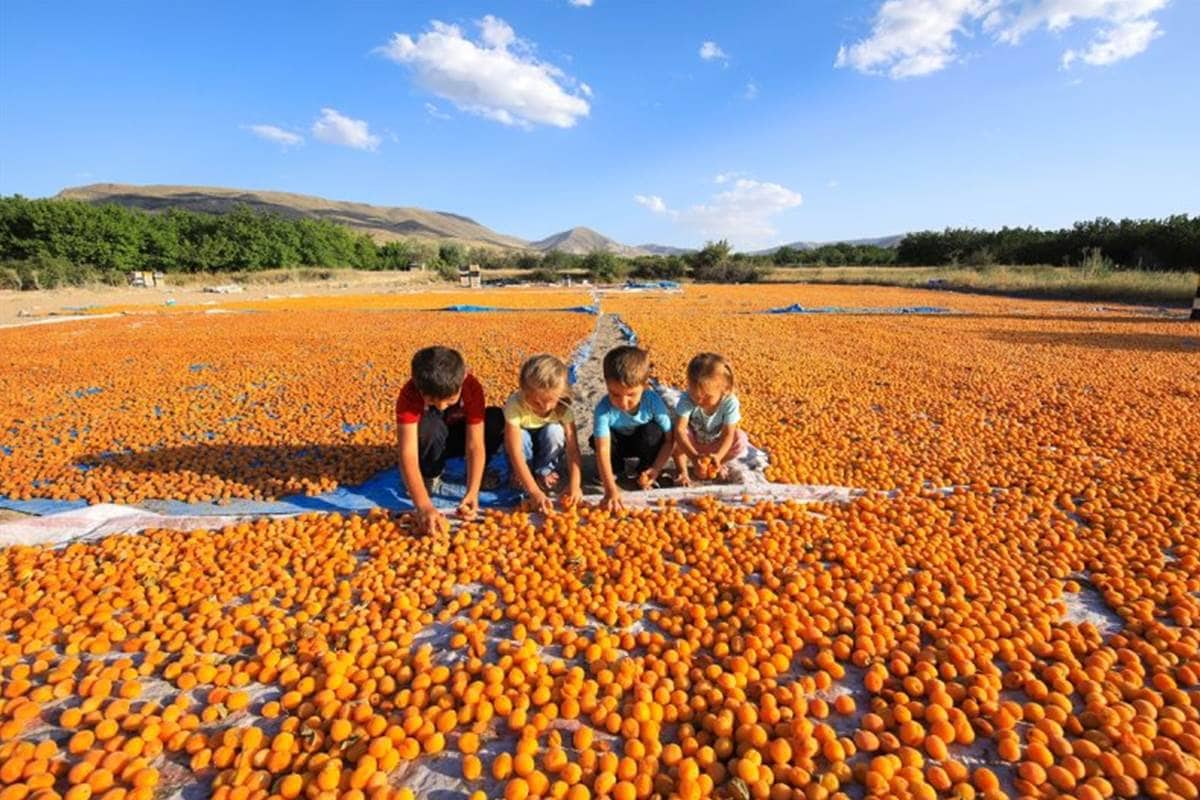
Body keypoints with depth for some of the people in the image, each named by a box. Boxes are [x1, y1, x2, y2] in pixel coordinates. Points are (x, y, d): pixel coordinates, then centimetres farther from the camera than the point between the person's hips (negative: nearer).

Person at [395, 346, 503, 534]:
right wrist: (424, 506, -54)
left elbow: (475, 444, -32)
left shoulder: (472, 387, -30)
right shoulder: (409, 394, -34)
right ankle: (431, 476, -8)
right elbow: (408, 454, -42)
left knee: (497, 418, -27)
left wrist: (472, 493, -45)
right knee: (429, 426, -37)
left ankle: (479, 473, -4)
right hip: (431, 445, -1)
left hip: (458, 437, 2)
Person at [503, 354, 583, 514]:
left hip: (547, 446, 2)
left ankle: (545, 473, -8)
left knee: (554, 431, -32)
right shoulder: (514, 405, -36)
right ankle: (521, 474, -8)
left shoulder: (562, 406, -30)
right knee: (521, 436, -35)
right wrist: (534, 491, -47)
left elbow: (572, 447, -31)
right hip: (524, 440, -1)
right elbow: (516, 454, -40)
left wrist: (575, 484, -43)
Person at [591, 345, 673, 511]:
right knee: (597, 439, -31)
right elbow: (602, 450, -41)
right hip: (619, 444, 0)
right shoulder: (604, 408, -35)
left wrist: (655, 469, -33)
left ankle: (645, 474, -7)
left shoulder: (653, 401, -31)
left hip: (643, 444, 0)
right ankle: (615, 470, -1)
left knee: (653, 431, -32)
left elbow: (668, 439, -22)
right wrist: (611, 490, -50)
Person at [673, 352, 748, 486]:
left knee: (740, 439, -25)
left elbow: (728, 433, -31)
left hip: (715, 446, 1)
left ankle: (719, 465, 3)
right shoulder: (686, 400, -32)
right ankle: (683, 471, -9)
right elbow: (679, 429, -39)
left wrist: (718, 456, -49)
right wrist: (693, 455, -52)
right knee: (676, 436, -33)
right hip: (692, 443, -1)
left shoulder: (730, 402, -29)